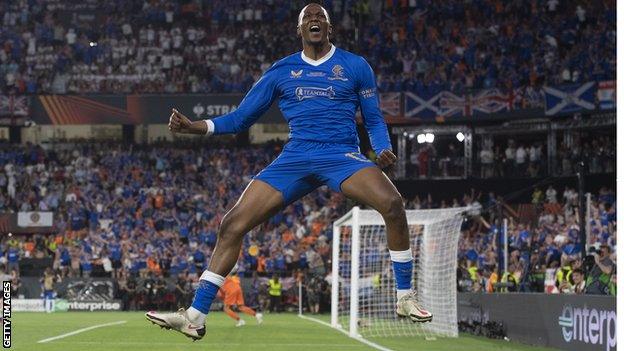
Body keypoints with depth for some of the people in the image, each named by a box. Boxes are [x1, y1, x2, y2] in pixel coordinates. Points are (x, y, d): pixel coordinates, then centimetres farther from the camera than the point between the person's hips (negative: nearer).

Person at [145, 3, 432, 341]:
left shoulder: (356, 66, 9)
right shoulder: (281, 71, 13)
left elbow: (374, 119, 12)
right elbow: (241, 117, 17)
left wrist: (384, 149, -9)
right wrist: (195, 126, 3)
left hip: (342, 155, -2)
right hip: (295, 158, 2)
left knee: (391, 202, -32)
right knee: (233, 223, -10)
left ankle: (405, 298, -17)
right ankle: (195, 317, -5)